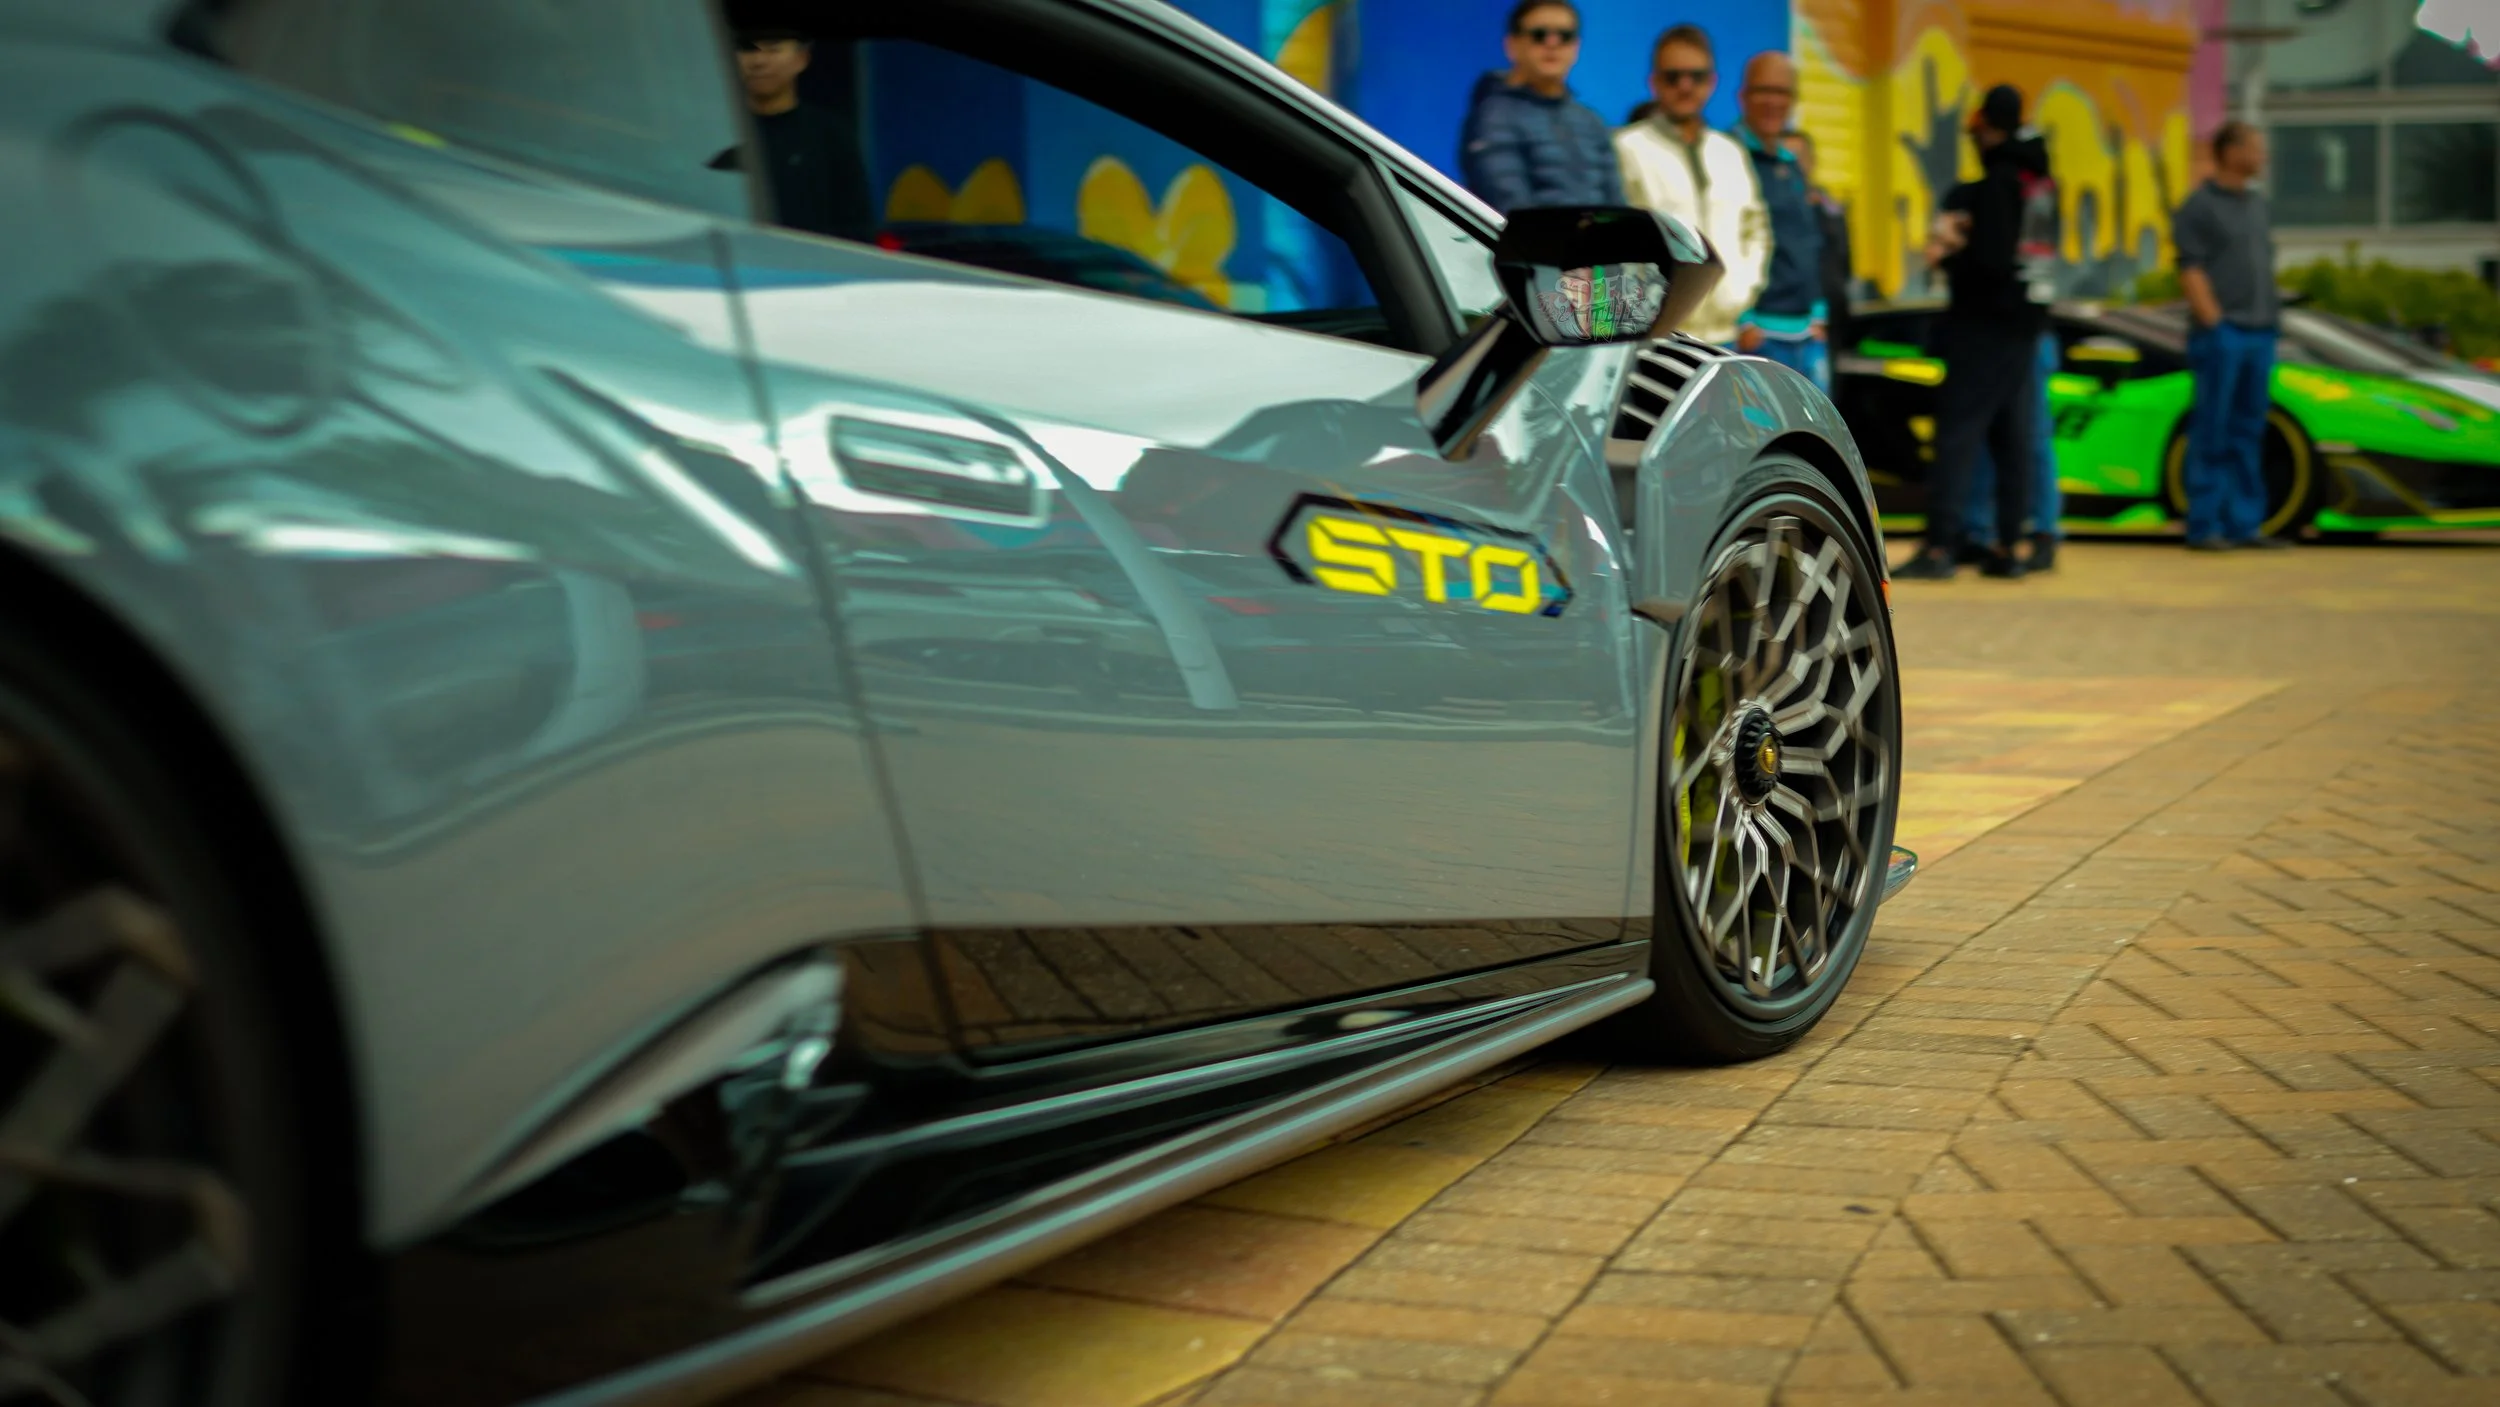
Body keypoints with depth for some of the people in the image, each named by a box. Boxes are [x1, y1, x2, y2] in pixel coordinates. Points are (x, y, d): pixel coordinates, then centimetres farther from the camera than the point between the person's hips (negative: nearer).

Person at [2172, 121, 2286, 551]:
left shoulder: (2256, 204, 17)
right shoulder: (2199, 206, -5)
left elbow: (2264, 268, 22)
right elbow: (2190, 270, -11)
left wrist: (2269, 322, 15)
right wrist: (2214, 323, -18)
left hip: (2260, 333, 7)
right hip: (2222, 333, -7)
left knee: (2248, 433, 8)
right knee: (2212, 433, -5)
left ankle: (2244, 524, 11)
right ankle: (2204, 526, -2)